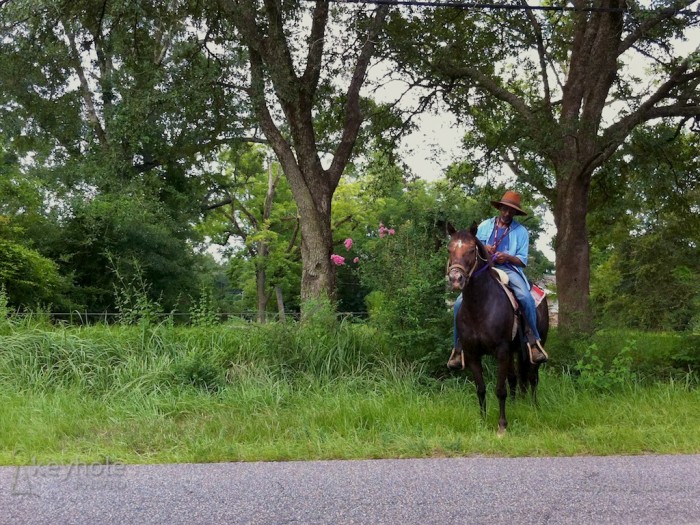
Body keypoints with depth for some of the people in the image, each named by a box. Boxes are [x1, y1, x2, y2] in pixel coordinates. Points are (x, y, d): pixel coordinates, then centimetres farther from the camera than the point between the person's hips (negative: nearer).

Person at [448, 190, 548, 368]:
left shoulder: (521, 231, 8)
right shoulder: (484, 226, 13)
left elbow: (523, 260, 5)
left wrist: (508, 257, -16)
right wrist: (482, 249, -7)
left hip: (509, 269, -2)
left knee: (526, 298, -32)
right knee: (460, 303, -17)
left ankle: (534, 341, -18)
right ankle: (459, 346, -4)